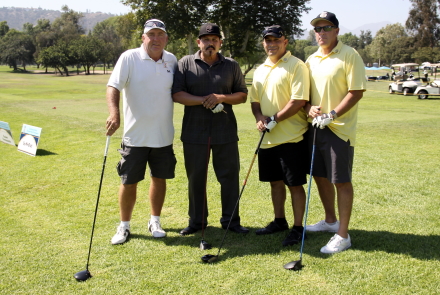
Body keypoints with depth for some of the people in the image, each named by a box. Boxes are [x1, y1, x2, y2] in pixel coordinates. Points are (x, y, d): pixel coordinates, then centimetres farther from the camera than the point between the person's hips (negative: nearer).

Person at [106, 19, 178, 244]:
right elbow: (113, 87, -16)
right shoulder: (129, 58, -8)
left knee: (159, 178, 12)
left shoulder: (172, 60, 6)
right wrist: (114, 114, -32)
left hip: (164, 135, 4)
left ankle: (155, 222, 30)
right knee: (129, 182, 4)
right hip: (135, 135, -3)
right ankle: (124, 226, 21)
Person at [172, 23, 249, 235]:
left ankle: (230, 220, 17)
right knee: (196, 178, 8)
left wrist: (222, 98, -11)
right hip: (194, 132, -1)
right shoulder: (186, 63, 3)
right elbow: (177, 94, -5)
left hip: (225, 132, 1)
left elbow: (242, 95, 7)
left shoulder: (231, 66, 8)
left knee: (230, 176, 4)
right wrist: (203, 100, -16)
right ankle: (197, 220, 21)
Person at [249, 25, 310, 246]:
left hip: (291, 137, -7)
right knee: (275, 181, 16)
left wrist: (274, 119, -16)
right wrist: (260, 118, -5)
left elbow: (299, 101, -17)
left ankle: (298, 228, 11)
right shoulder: (260, 70, 14)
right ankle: (279, 221, 30)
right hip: (268, 138, 7)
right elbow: (254, 100, 15)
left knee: (295, 184, 1)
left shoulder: (296, 66, -9)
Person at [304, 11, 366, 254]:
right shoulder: (311, 60, 12)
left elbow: (356, 91, -13)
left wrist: (332, 115, -20)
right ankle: (330, 221, 34)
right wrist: (309, 108, -5)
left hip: (339, 129, -7)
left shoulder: (349, 56, -8)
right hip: (315, 127, 7)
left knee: (341, 181, -3)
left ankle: (343, 235, 5)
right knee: (320, 176, 15)